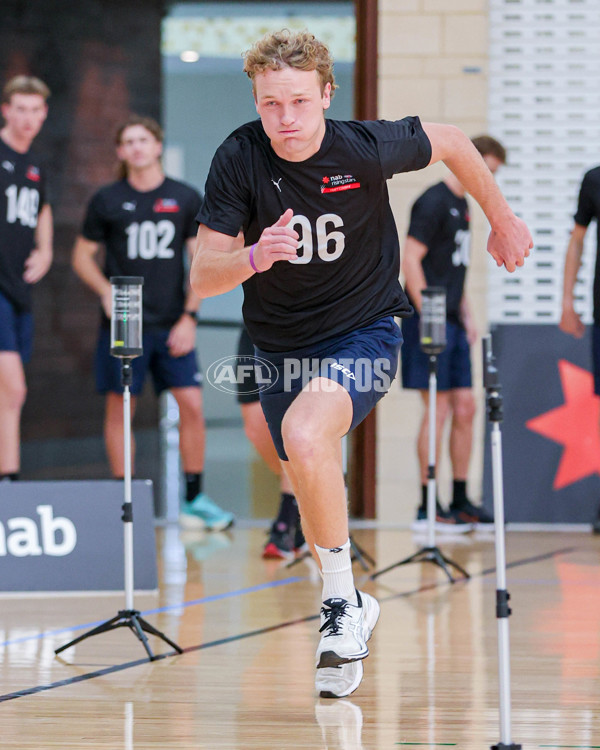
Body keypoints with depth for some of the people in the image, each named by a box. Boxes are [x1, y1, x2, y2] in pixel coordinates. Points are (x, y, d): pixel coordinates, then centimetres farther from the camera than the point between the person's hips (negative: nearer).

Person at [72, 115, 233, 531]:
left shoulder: (186, 199, 5)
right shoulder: (107, 200, 3)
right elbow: (83, 255, 10)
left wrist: (188, 317, -3)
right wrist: (106, 291, -8)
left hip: (172, 323, 1)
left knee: (191, 403, -6)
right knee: (119, 406, 1)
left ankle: (195, 498, 4)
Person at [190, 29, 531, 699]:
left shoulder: (368, 148, -21)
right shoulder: (239, 159, -18)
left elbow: (451, 143, 0)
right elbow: (202, 278, -20)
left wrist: (502, 221, 12)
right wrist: (252, 258, -41)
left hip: (364, 330, -4)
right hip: (281, 342, 4)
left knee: (305, 436, -31)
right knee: (312, 490, 15)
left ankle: (341, 602, -15)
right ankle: (352, 615, 41)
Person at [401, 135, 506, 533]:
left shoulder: (463, 205, 17)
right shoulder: (434, 202, -11)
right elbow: (411, 259, -17)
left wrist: (466, 314, 17)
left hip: (453, 323, 9)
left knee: (465, 408, 9)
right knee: (438, 409, -7)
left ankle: (460, 501, 16)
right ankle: (427, 508, -3)